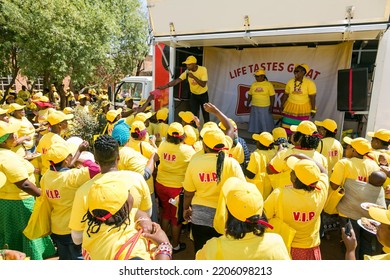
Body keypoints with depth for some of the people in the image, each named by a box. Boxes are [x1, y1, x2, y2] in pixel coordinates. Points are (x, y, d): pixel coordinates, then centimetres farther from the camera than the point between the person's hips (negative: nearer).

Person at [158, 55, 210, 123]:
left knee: (206, 114, 6)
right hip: (193, 95, 2)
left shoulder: (203, 69, -23)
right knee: (194, 115, 3)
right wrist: (164, 86, -32)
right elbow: (176, 81, -21)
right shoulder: (187, 72, -15)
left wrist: (193, 77, -39)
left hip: (203, 95, -2)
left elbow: (203, 84, -29)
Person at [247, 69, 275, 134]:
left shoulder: (269, 84, -5)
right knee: (256, 122, 9)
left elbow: (272, 96, -6)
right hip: (255, 107, 3)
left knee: (265, 122, 5)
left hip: (265, 108, -3)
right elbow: (250, 95, 10)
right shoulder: (253, 84, 5)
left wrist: (271, 107, -10)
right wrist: (248, 104, 3)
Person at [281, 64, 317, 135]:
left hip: (303, 109, -2)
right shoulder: (290, 82, -2)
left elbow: (312, 97, -11)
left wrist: (313, 110, -11)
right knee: (288, 127, 3)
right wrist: (282, 106, 6)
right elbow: (285, 95, 5)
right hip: (290, 108, 3)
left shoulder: (310, 83, -12)